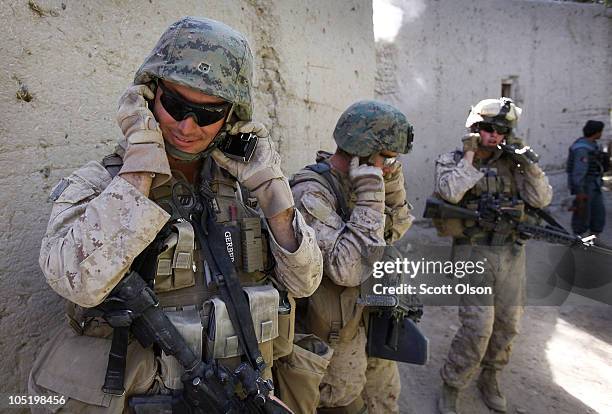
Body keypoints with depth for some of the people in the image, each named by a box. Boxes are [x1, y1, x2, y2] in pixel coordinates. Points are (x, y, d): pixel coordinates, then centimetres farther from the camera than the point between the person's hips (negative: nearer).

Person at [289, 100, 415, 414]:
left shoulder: (353, 186, 1)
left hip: (368, 327, 8)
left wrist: (392, 181, -3)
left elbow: (395, 229, 12)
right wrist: (370, 196, -29)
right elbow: (348, 268, -34)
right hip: (333, 339, -8)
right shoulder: (310, 193, -25)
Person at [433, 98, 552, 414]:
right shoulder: (451, 161, -2)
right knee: (477, 328, -10)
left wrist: (529, 163, -10)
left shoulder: (511, 164, 8)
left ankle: (489, 378, 35)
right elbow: (451, 192, -22)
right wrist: (470, 154, -14)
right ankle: (451, 386, 11)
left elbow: (541, 199, 2)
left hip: (511, 255, 5)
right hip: (473, 253, -4)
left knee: (506, 324, 12)